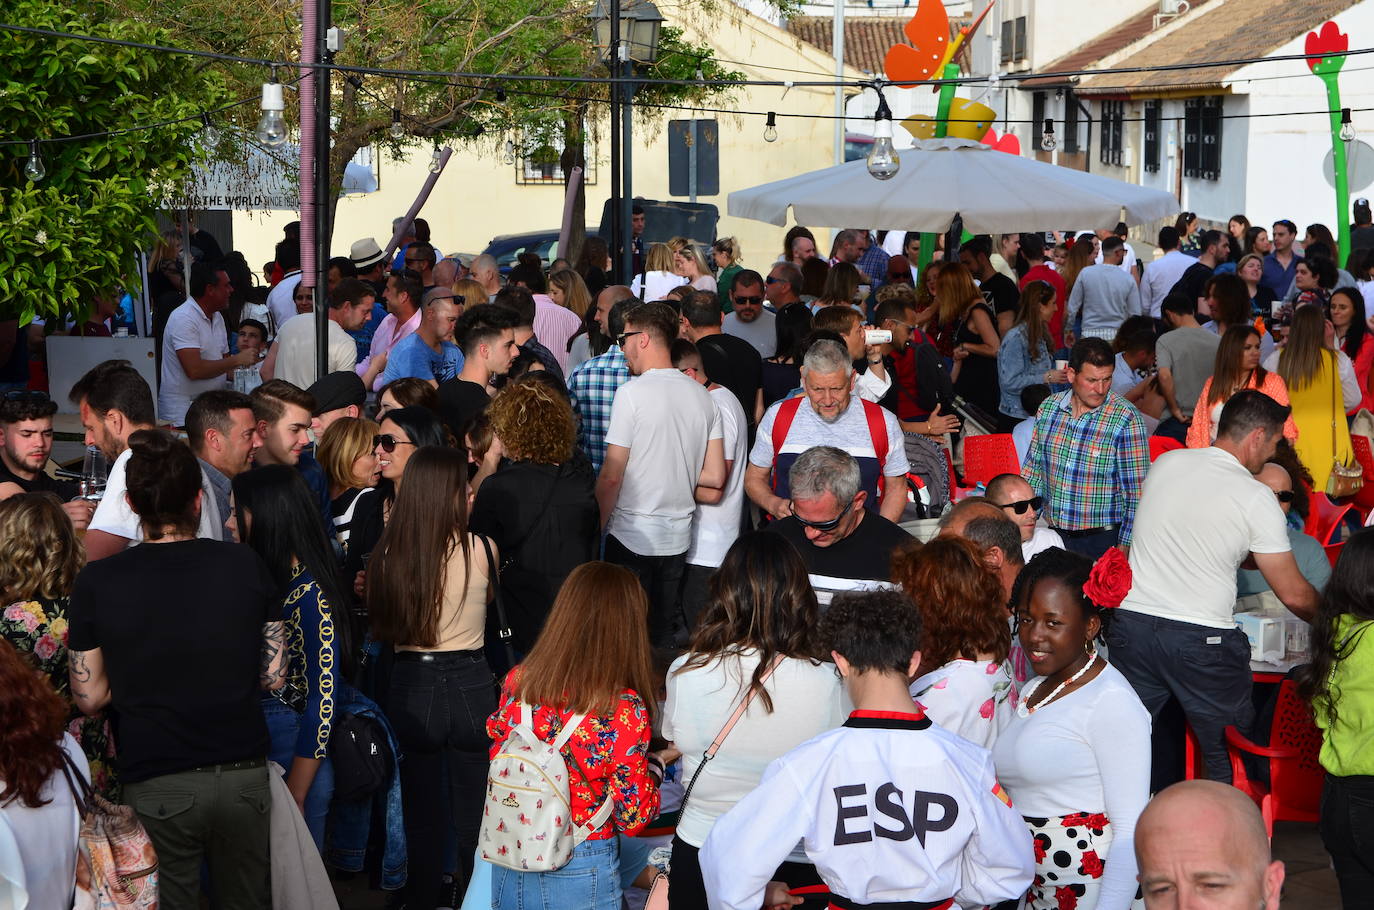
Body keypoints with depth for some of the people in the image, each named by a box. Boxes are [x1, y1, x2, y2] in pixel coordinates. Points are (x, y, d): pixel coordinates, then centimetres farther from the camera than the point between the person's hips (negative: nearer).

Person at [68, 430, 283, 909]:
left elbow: (89, 697, -2)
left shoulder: (98, 581, -9)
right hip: (243, 775, 2)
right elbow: (274, 676, 1)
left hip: (156, 784, -1)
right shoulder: (246, 565, -5)